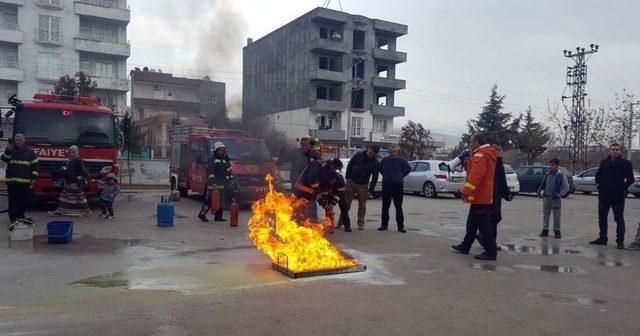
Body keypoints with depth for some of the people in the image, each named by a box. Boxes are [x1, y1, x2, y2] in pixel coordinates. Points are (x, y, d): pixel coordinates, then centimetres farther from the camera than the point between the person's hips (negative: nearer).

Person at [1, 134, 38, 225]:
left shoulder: (30, 152, 6)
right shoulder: (10, 150, 11)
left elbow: (34, 167, 4)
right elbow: (4, 158, -6)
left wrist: (33, 180, -2)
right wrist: (8, 149, -20)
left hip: (24, 182, -1)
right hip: (11, 181, 1)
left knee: (22, 201, 6)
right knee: (12, 201, 1)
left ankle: (21, 217, 17)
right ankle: (12, 219, 6)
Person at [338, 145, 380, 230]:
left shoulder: (375, 163, -6)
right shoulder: (359, 154, -5)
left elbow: (374, 178, -4)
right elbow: (349, 165, 3)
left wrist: (370, 191, -7)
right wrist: (347, 177, -3)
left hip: (362, 185, 0)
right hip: (351, 182, 0)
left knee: (362, 205, 5)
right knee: (346, 202, 4)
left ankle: (360, 223, 15)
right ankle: (341, 221, 12)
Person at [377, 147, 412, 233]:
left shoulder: (401, 161, -2)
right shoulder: (384, 160, 4)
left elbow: (408, 169, 11)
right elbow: (380, 168, 23)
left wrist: (401, 176, 5)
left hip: (398, 186, -2)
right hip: (386, 186, 2)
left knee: (398, 207, -1)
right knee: (385, 206, 8)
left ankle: (400, 226, 4)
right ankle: (384, 224, 18)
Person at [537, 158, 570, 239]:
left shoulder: (561, 176, -6)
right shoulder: (546, 175, 6)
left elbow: (566, 188, -4)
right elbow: (542, 186, 15)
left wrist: (559, 194, -14)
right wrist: (541, 192, -2)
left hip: (556, 199, -4)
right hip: (546, 198, 4)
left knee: (556, 216, 3)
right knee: (545, 215, 8)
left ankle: (557, 230, 14)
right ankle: (545, 229, 15)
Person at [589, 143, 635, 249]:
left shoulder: (626, 163, -3)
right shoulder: (604, 162, 9)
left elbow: (630, 179, -2)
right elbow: (598, 175, 20)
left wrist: (623, 188, -6)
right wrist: (599, 183, 8)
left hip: (618, 196, -5)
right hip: (603, 195, 5)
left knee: (619, 218, -1)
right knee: (602, 218, 11)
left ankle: (620, 241, 5)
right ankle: (602, 238, 22)